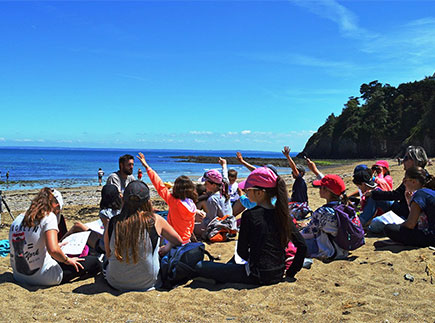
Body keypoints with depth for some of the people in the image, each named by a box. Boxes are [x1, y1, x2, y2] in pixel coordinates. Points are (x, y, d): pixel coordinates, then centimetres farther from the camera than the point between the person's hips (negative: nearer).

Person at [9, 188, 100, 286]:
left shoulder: (18, 218, 7)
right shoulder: (49, 216, -14)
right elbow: (53, 250, -27)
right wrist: (67, 260, -7)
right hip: (42, 277, -8)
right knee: (94, 262, -6)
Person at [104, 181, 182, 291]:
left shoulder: (112, 223, -10)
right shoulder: (155, 220, -13)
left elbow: (108, 255, 4)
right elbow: (178, 242, 3)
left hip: (116, 282, 2)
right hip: (147, 283, -2)